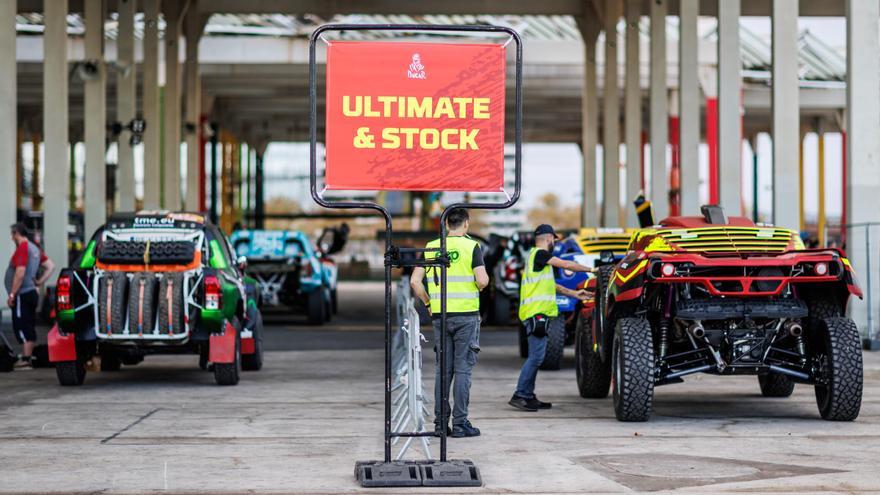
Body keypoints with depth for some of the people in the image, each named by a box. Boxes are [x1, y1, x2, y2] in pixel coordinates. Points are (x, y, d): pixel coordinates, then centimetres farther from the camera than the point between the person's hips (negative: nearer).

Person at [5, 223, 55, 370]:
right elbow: (50, 266, 17)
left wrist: (12, 294, -19)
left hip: (22, 295, -10)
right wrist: (40, 282, 11)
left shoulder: (22, 249, -14)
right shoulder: (35, 249, 16)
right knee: (29, 328, 12)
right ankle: (27, 358, 16)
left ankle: (25, 360, -13)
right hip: (32, 292, 10)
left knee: (21, 327, -9)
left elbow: (20, 273, -22)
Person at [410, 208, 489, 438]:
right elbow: (482, 281, -15)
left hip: (440, 315, 3)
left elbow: (415, 281, 0)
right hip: (466, 315, -3)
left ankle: (440, 423, 10)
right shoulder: (472, 247, -5)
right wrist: (485, 278, 8)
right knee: (462, 370, 0)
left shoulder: (431, 247, 5)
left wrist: (428, 303, 11)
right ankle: (460, 423, 0)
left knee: (442, 370, 9)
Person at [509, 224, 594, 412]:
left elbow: (550, 285, 29)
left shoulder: (536, 255, 23)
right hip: (536, 312, -11)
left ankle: (528, 396, 12)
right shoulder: (539, 254, -8)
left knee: (536, 357, 11)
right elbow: (566, 265, -7)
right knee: (536, 356, -13)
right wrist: (590, 269, 5)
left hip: (539, 314, 11)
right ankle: (519, 395, -14)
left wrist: (573, 293, 29)